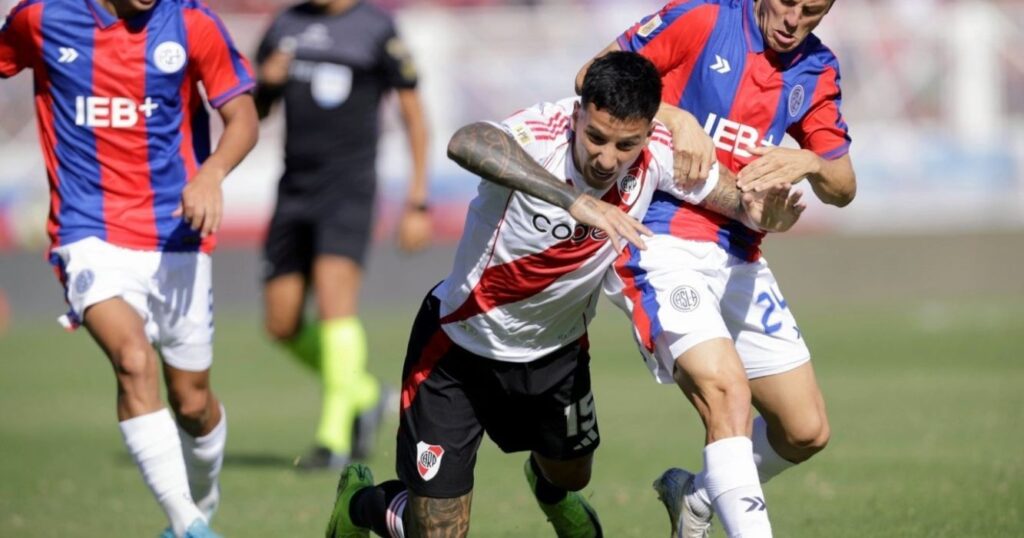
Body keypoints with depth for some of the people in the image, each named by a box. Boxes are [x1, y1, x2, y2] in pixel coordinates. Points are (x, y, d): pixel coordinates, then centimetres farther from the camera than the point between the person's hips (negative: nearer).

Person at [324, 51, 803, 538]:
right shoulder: (544, 131, -35)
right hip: (461, 345, -5)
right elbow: (466, 144, -57)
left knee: (569, 475, 28)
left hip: (556, 350, 5)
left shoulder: (657, 154, -20)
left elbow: (733, 195, -5)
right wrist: (573, 200, -66)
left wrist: (765, 210, -30)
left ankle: (548, 490, 67)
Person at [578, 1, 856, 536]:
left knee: (806, 431, 8)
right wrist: (676, 117, -18)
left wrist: (807, 162, -14)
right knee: (726, 389, -28)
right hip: (660, 244, -7)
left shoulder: (816, 70, 10)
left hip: (738, 260, 7)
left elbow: (842, 187, 8)